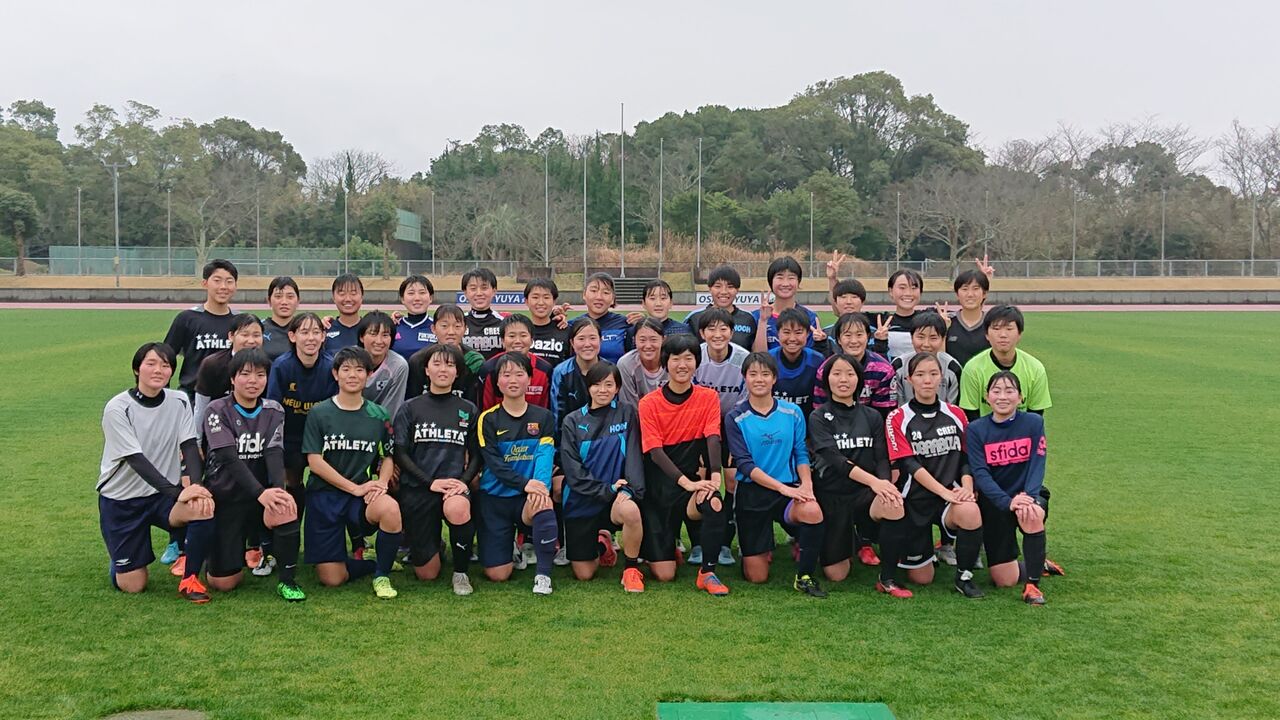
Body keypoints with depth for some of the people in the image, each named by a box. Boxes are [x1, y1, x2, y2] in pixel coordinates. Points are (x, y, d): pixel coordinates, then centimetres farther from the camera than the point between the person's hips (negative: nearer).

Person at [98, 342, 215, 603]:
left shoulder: (179, 402, -3)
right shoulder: (117, 408, -15)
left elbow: (190, 447, -11)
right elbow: (137, 460, -22)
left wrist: (195, 485, -30)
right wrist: (177, 492, -32)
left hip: (163, 494, 3)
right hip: (121, 500, -3)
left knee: (205, 508, -31)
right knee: (132, 586, -2)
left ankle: (189, 579, -10)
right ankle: (120, 560, 34)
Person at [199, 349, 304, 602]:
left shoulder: (273, 411, 4)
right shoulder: (217, 411, -7)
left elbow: (274, 453, -10)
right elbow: (230, 458, -19)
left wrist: (279, 489, -30)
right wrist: (261, 493, -32)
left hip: (260, 495, 2)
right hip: (225, 497, -2)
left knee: (286, 509, -34)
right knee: (223, 583, -7)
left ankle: (288, 580, -14)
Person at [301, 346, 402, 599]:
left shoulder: (377, 415, 6)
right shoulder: (319, 414, -1)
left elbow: (388, 456, 12)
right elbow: (315, 462, -7)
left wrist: (381, 483, -10)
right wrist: (354, 487, -15)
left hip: (363, 495, 1)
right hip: (324, 495, -1)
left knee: (390, 508, -35)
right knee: (331, 579, -10)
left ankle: (382, 575, -11)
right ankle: (376, 563, 22)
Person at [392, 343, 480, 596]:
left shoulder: (468, 410, 10)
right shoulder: (410, 409, 7)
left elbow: (476, 455, 9)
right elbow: (400, 454, 0)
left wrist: (464, 481, -11)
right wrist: (431, 482, -14)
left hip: (454, 486, 0)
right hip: (416, 489, 0)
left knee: (457, 508, -39)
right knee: (427, 574, -2)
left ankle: (461, 573, -14)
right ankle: (431, 543, 35)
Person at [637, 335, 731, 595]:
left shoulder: (708, 397, 0)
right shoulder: (649, 403, -6)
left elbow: (712, 438, -12)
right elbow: (655, 452, -13)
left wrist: (715, 475, -30)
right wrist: (686, 482, -26)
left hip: (692, 479, 1)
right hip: (659, 484, -1)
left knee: (715, 503, -36)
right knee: (664, 574, -6)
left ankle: (707, 572, -13)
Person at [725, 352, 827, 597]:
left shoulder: (792, 412, 5)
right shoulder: (735, 418, -3)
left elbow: (801, 453, 7)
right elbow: (745, 464, -10)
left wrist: (806, 485, -13)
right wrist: (783, 487, -20)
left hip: (789, 490, 1)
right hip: (752, 494, -1)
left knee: (812, 511, -35)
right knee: (756, 577, -1)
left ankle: (804, 577, -14)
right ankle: (760, 548, 36)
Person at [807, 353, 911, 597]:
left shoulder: (872, 417, 9)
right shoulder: (819, 417, -3)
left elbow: (882, 459, 1)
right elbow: (834, 458, -17)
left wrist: (885, 482, -22)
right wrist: (873, 481, -30)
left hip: (865, 493, 2)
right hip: (831, 495, -2)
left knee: (894, 507, -34)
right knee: (835, 575, -2)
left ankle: (887, 579, -14)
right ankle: (852, 539, 33)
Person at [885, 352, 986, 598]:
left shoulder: (956, 415, 7)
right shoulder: (898, 419, -4)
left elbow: (966, 458, 7)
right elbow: (910, 464, -13)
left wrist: (967, 487, -13)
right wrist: (944, 492, -23)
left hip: (951, 494, 2)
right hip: (915, 499, -2)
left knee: (970, 511, -35)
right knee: (921, 578, 0)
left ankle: (964, 576, -11)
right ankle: (900, 552, 35)